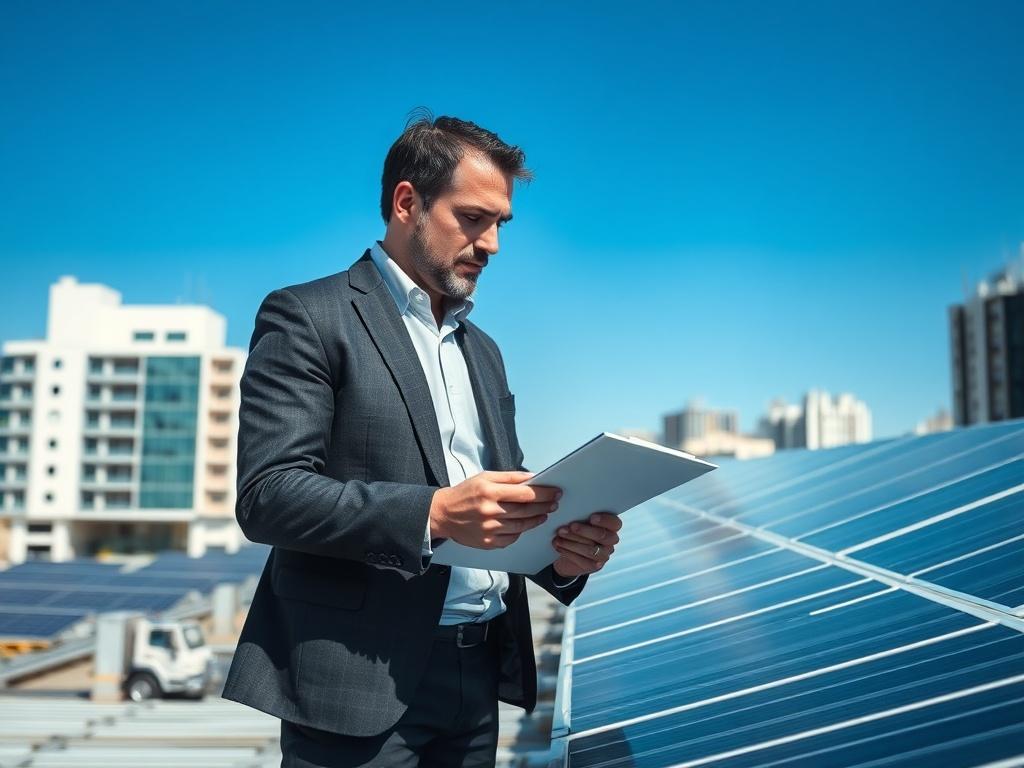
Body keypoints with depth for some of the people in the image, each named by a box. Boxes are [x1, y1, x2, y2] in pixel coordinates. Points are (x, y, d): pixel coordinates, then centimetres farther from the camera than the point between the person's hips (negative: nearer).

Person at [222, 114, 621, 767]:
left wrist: (566, 551, -4)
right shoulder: (309, 318, -5)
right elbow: (267, 494, -15)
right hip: (362, 682, -6)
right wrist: (432, 514, -26)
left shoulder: (483, 350, 17)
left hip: (478, 675, 7)